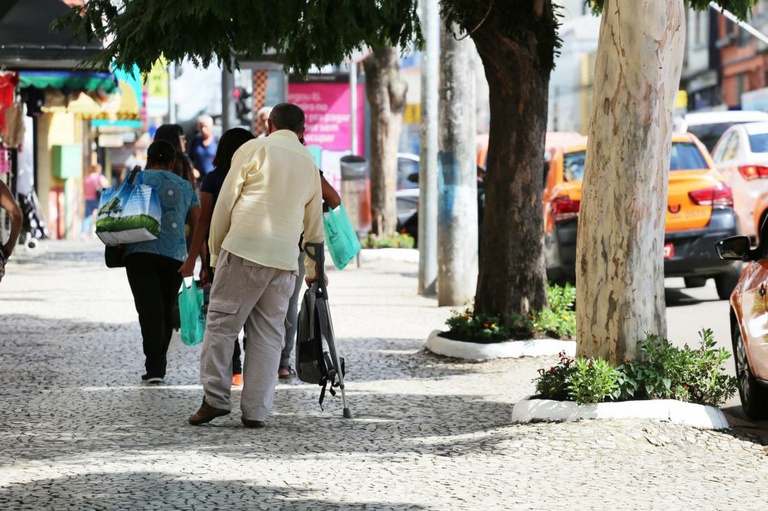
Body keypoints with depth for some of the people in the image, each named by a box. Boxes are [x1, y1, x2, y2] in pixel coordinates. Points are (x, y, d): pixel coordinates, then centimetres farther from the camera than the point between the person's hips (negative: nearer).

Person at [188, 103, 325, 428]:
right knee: (269, 334, 5)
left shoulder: (254, 149, 3)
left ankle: (215, 398, -6)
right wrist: (314, 270, 36)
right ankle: (255, 411, 2)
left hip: (244, 250, -4)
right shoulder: (309, 163, 18)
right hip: (285, 259, 4)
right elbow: (314, 222, 26)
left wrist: (216, 253, 9)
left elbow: (225, 203, 1)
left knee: (221, 323, 1)